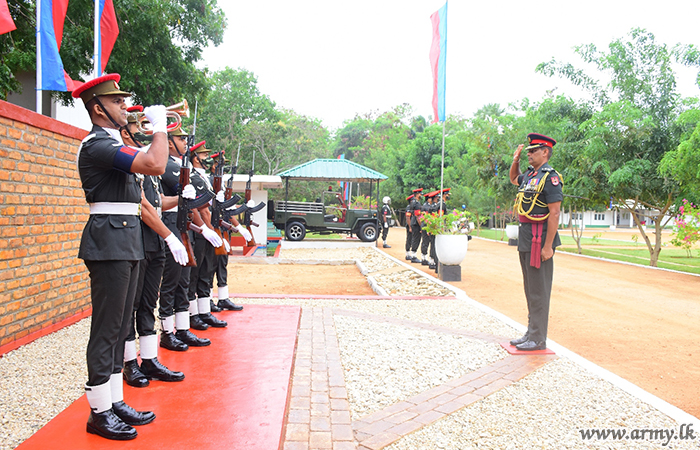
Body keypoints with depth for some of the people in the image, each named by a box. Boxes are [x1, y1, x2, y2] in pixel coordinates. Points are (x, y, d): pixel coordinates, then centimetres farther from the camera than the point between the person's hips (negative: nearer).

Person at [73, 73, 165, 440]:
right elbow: (155, 165, -26)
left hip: (127, 243, 10)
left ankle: (115, 402, 23)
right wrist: (158, 125, -11)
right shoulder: (96, 144, -13)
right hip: (109, 242, -10)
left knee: (119, 327, 13)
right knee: (106, 328, -3)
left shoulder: (114, 144, 18)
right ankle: (99, 412, 8)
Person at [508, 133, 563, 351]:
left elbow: (554, 214, -18)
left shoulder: (550, 177, -13)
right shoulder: (529, 175, 13)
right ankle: (531, 333, 25)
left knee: (539, 291, -3)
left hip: (539, 240, -9)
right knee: (530, 290, 15)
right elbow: (514, 179, 37)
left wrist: (548, 246, -21)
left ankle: (538, 340, 6)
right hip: (525, 239, 9)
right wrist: (515, 161, 17)